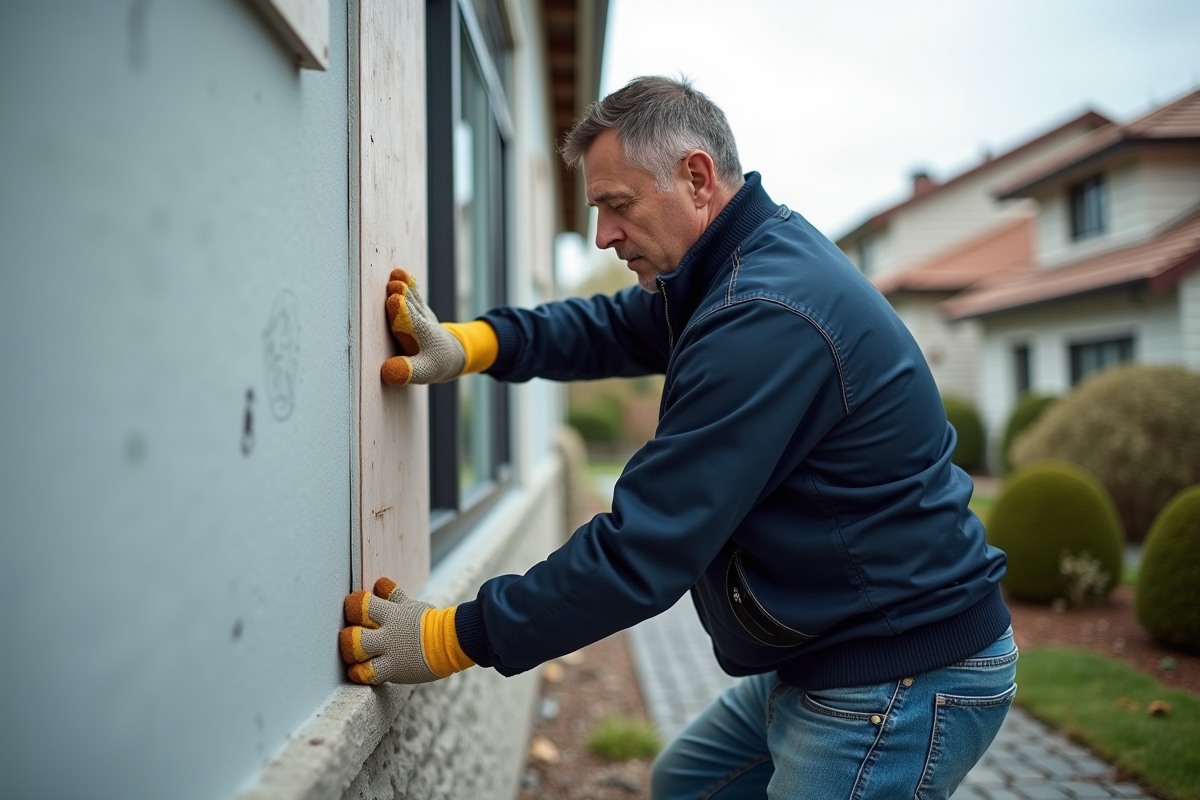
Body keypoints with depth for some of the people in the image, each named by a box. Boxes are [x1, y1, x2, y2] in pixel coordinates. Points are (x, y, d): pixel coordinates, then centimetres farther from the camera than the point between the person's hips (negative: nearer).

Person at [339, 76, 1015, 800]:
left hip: (907, 684, -10)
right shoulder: (749, 261, 5)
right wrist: (471, 343, -4)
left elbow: (647, 551, -28)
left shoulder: (764, 320, -28)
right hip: (832, 655, 10)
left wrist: (453, 639, -20)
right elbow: (615, 327, 14)